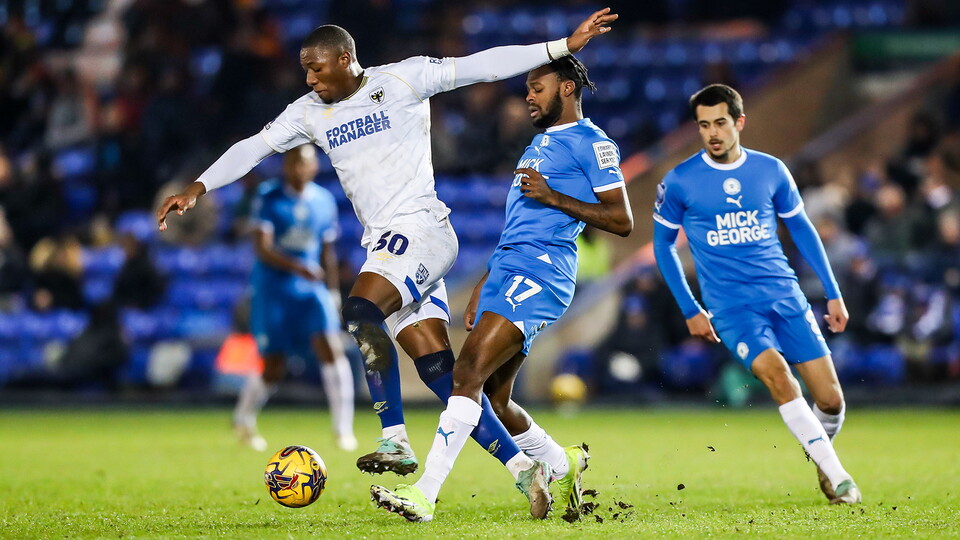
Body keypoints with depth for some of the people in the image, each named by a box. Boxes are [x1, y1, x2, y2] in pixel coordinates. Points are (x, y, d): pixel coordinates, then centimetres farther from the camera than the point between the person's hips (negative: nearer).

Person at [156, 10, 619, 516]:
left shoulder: (402, 80, -3)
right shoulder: (309, 113, 13)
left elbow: (481, 66, -5)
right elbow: (254, 147, 13)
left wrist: (563, 46, -8)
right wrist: (197, 187, 1)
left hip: (421, 228, -6)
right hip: (382, 246, 6)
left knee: (361, 310, -29)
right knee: (437, 366, -3)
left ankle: (394, 439, -21)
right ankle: (522, 467, -1)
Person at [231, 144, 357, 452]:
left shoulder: (324, 201, 5)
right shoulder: (268, 197, -8)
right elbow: (262, 248, -17)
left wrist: (332, 293, 17)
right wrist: (298, 267, -31)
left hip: (311, 288, 3)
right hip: (273, 288, -3)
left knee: (330, 348, -18)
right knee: (273, 369, 0)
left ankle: (344, 429, -12)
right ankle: (243, 419, 29)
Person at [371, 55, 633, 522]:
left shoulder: (592, 143, -1)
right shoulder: (539, 145, 27)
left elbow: (622, 221, -8)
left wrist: (554, 197, -14)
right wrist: (482, 287, 27)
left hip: (540, 274, -10)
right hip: (506, 273, 10)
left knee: (469, 371, -22)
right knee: (492, 397, 9)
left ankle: (425, 493, -29)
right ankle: (561, 465, 32)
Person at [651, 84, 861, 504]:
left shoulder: (770, 170, 4)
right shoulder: (680, 182, -2)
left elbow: (801, 229, 16)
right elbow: (663, 244, 10)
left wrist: (833, 294, 15)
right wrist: (690, 311, 7)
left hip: (784, 294, 3)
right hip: (730, 304, -3)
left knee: (830, 399, -4)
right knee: (774, 371, -29)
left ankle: (819, 457, 30)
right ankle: (837, 476, -22)